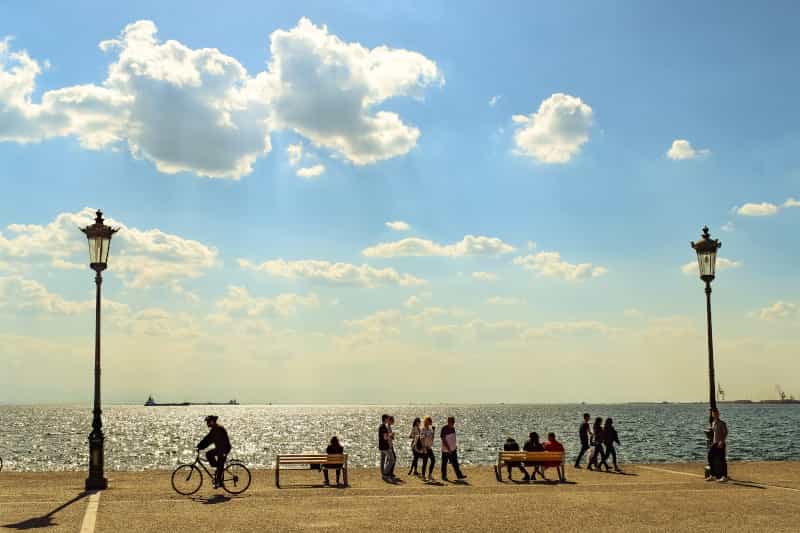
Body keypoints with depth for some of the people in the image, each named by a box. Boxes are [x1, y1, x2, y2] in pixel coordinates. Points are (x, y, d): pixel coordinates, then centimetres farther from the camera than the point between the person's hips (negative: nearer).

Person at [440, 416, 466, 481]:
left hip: (453, 449, 7)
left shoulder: (453, 428, 6)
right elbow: (443, 440, -19)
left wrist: (455, 446, 15)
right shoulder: (444, 429, -17)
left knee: (455, 463, 4)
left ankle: (459, 475, 4)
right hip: (446, 450, -7)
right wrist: (448, 449, -22)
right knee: (444, 463, 5)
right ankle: (444, 476, 14)